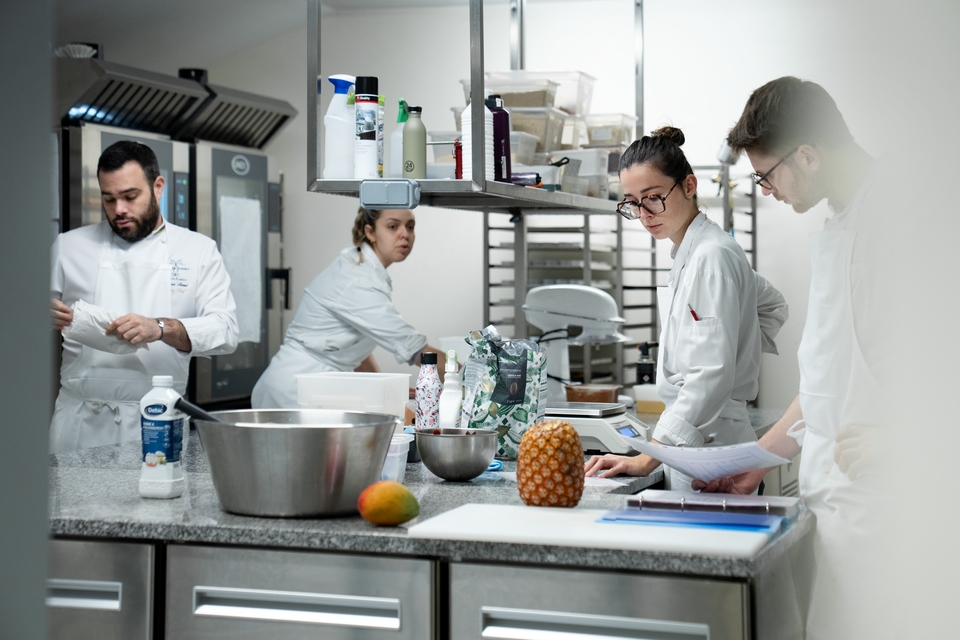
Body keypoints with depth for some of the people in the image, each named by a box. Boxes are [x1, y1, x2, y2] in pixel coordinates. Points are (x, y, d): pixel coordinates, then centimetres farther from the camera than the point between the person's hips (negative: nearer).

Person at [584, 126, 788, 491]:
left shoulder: (713, 256, -13)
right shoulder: (689, 252, 16)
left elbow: (710, 377, -21)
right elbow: (773, 306, 32)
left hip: (710, 444, -9)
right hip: (688, 447, 9)